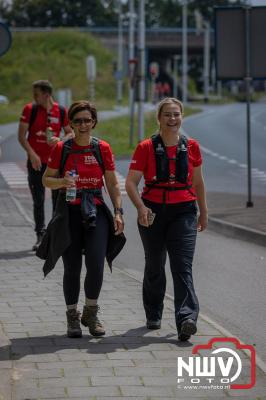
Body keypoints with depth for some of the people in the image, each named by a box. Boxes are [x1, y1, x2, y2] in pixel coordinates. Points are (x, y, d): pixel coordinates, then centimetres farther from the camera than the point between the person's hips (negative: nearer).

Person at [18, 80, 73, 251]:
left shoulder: (61, 111, -2)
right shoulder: (30, 109, -5)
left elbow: (71, 133, 7)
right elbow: (21, 135, -7)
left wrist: (60, 140, -14)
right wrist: (32, 154, -18)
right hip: (36, 162, -1)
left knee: (58, 199, 4)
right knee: (38, 201, 3)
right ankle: (41, 237, 11)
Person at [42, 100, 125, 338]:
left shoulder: (103, 148, 4)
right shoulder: (61, 149, 1)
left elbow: (113, 184, 8)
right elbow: (46, 179, 6)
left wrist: (118, 212, -1)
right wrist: (62, 181, -15)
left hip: (96, 211, 1)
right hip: (69, 212, -1)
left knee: (96, 265, -10)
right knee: (72, 267, 1)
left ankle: (91, 313, 12)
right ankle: (72, 318, 16)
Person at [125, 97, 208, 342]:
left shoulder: (191, 147, 5)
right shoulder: (146, 148, -2)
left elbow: (198, 182, 15)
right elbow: (131, 182, -6)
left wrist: (203, 212, 19)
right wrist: (141, 207, -21)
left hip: (183, 212, 0)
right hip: (152, 212, 0)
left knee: (183, 267, -12)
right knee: (154, 266, 13)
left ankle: (186, 320, -22)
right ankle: (153, 316, 29)